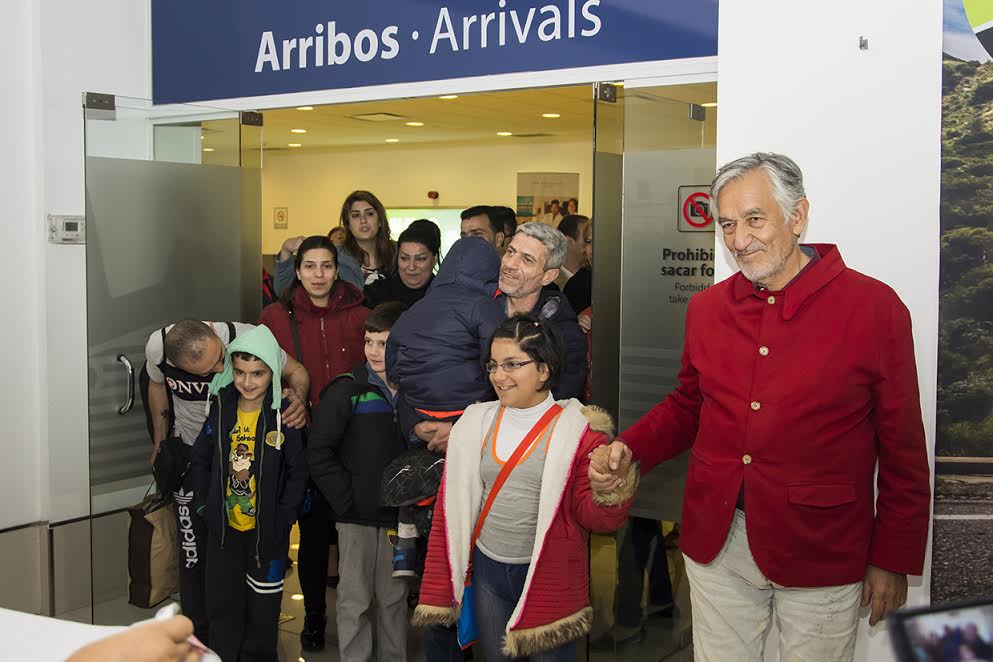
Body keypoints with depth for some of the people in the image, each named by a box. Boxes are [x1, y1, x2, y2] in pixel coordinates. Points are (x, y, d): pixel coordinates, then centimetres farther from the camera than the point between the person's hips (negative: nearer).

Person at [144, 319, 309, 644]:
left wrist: (298, 398, -37)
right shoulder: (157, 347, -23)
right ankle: (198, 634, 22)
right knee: (193, 550, 4)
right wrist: (159, 444, 10)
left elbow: (296, 371, -14)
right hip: (188, 451, 1)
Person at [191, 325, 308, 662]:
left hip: (267, 532, -3)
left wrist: (283, 517, -11)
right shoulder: (221, 409, -1)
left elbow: (298, 472, -8)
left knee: (263, 608, 10)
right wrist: (205, 505, 1)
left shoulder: (284, 416, -12)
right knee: (222, 603, 13)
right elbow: (201, 460, 7)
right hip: (224, 527, 3)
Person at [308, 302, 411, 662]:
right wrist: (346, 500, -10)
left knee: (394, 598, 13)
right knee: (355, 599, 5)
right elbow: (319, 451, -7)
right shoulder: (347, 390, -6)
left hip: (399, 516, 3)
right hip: (357, 517, -3)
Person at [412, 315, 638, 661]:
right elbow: (450, 509, 6)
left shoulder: (578, 429, -10)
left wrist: (609, 486, -33)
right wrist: (438, 593, 5)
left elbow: (596, 517, -10)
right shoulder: (475, 423, 3)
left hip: (548, 578, -4)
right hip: (488, 570, 4)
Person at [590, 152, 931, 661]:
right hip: (714, 541, 4)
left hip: (820, 556, -3)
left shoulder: (875, 308, -9)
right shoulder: (706, 307, 4)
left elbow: (902, 449, -5)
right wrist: (628, 449, -2)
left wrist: (892, 559, -2)